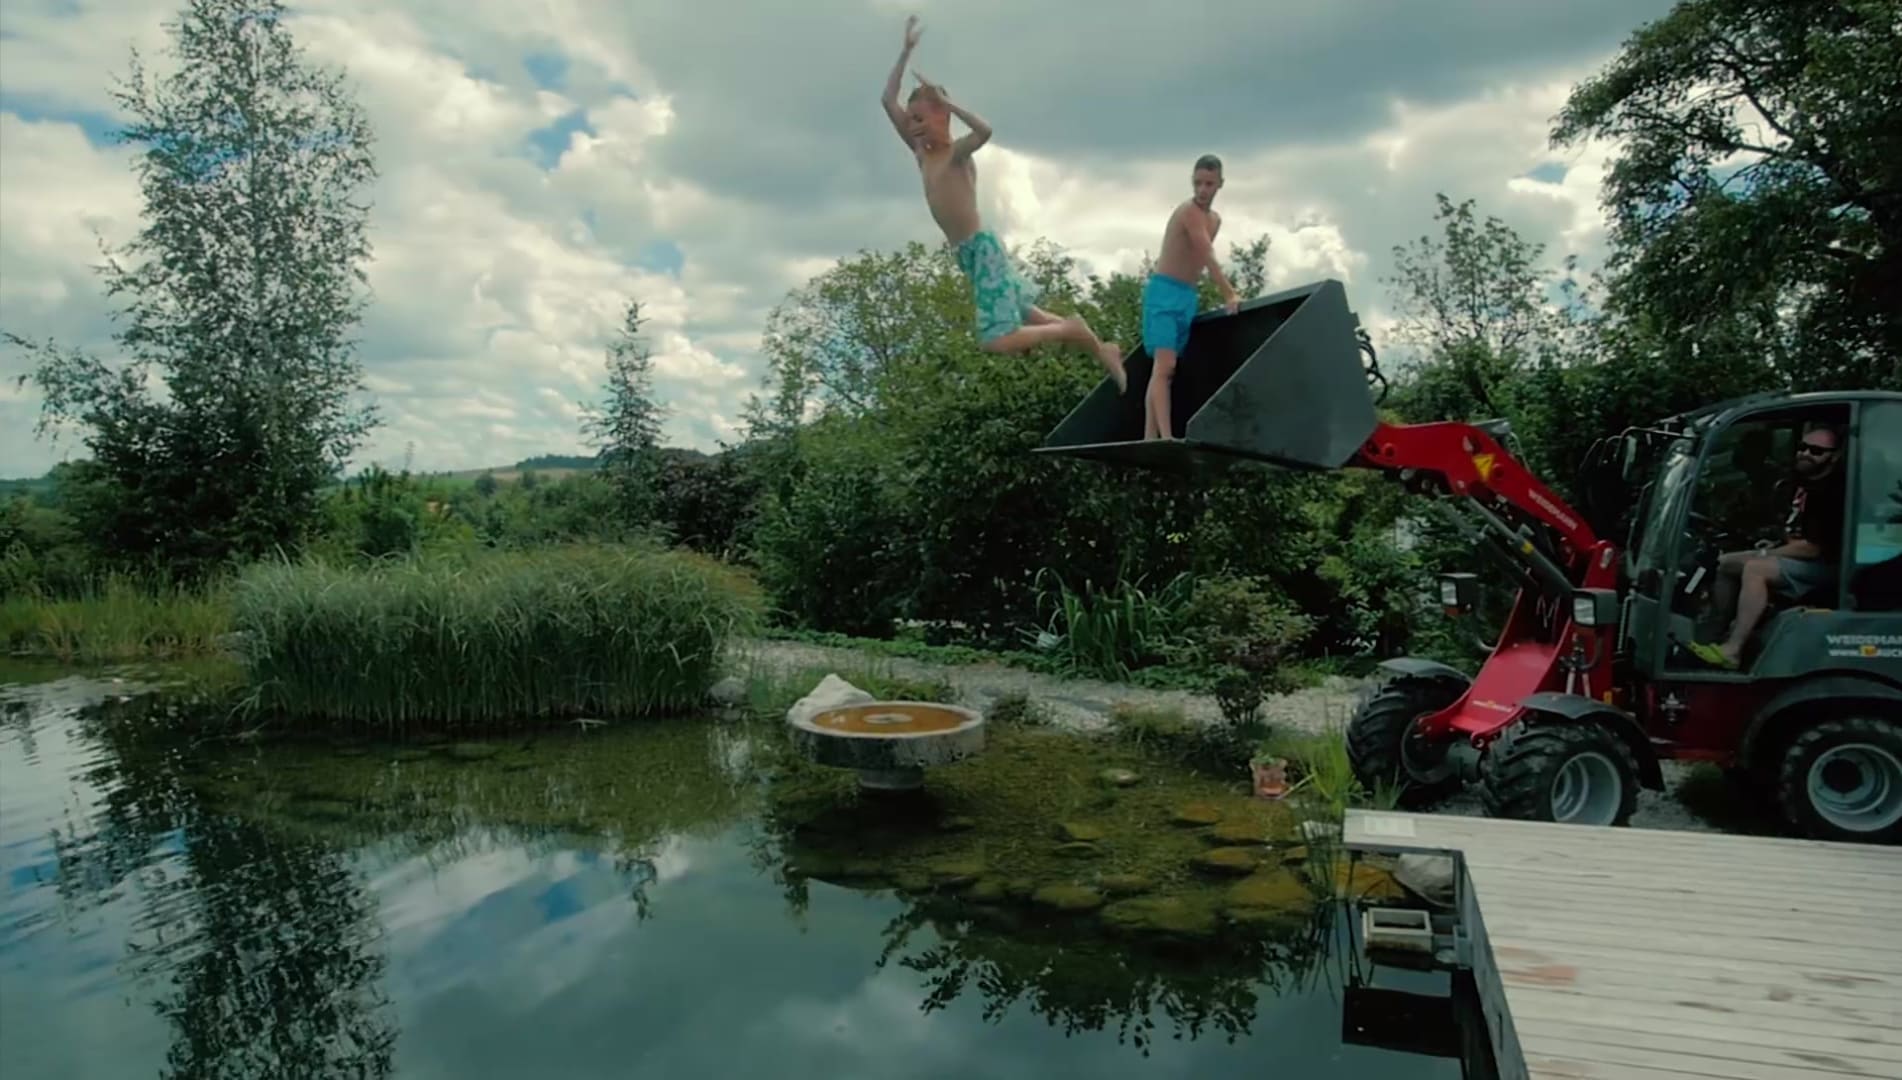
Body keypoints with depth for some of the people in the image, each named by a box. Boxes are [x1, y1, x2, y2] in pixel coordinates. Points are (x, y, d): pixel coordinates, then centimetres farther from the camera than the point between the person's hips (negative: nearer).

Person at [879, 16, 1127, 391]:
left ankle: (1072, 329, -1)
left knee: (997, 340, -19)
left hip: (983, 249, -9)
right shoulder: (920, 152, 12)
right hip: (968, 255, 9)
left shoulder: (957, 153, -8)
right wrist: (906, 51, 9)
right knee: (1022, 315, 16)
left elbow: (985, 130, -32)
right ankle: (1100, 349, 27)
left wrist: (945, 101, -25)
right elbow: (889, 100, 13)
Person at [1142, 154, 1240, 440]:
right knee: (1164, 366, -19)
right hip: (1165, 292, -9)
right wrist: (1229, 295, -17)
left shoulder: (1215, 219, 16)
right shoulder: (1189, 211, -13)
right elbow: (1209, 259, -17)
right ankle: (1166, 436, -29)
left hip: (1187, 296, 9)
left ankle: (1150, 438, 5)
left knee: (1165, 369, 5)